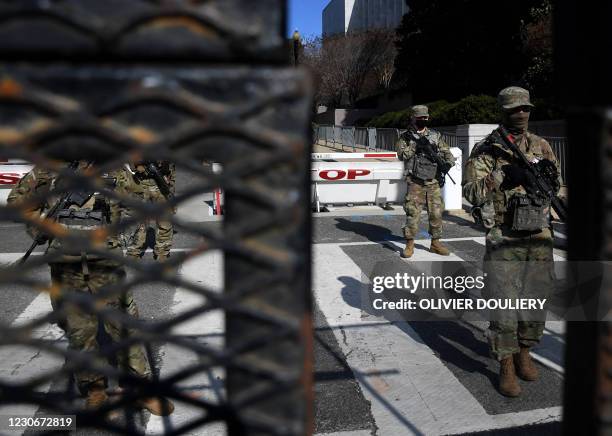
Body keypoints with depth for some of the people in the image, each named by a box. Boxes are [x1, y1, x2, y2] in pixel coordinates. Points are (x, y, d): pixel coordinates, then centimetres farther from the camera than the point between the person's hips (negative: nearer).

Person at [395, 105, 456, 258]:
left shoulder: (435, 136, 11)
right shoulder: (405, 137, 2)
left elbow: (447, 153, 10)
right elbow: (402, 155, -12)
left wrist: (448, 163, -10)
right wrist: (415, 144, -21)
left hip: (433, 182, 3)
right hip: (415, 183, -3)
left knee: (436, 213, 7)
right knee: (412, 213, -5)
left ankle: (435, 243, 20)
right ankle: (409, 244, 4)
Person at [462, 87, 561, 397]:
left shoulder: (541, 146, 9)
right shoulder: (486, 150, -3)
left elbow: (556, 186, 16)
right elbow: (470, 192, -10)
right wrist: (501, 176, -23)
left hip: (539, 235, 4)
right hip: (504, 238, -4)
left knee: (534, 300, 12)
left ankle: (524, 353, 31)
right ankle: (506, 366, 12)